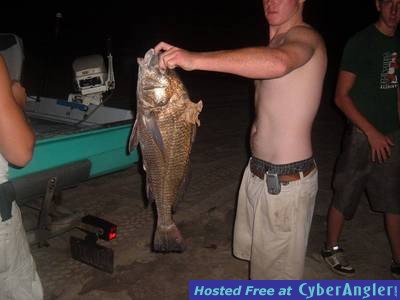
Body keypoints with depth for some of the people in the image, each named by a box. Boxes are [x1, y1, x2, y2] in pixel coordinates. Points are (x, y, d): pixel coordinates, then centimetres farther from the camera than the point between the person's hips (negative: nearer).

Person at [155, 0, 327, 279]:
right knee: (255, 251, 24)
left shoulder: (304, 36, -16)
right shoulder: (276, 42, 15)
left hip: (286, 181, -9)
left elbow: (277, 63, -40)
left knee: (278, 270, 6)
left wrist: (195, 59, -43)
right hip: (258, 173, 9)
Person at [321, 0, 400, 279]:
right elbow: (341, 96, -12)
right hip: (362, 135, -6)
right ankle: (332, 247, 27)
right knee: (344, 197, 6)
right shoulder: (360, 43, -10)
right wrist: (372, 132, -15)